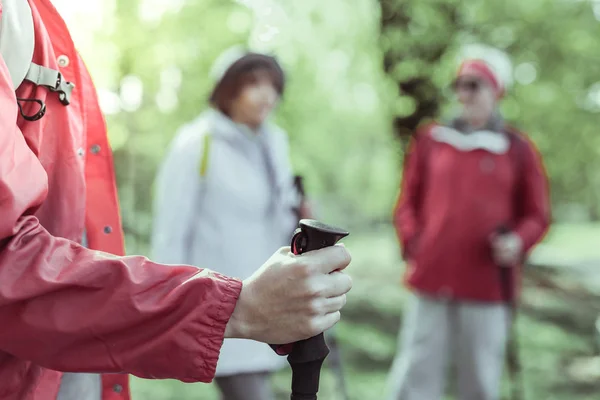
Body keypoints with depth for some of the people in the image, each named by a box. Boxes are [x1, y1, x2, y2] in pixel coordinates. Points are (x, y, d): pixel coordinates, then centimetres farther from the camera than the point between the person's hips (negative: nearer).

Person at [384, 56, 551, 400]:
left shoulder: (518, 148, 6)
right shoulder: (430, 139, 10)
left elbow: (537, 215, 9)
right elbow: (408, 202, 15)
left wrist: (518, 242, -11)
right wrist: (411, 241, -1)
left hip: (489, 286, -1)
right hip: (431, 281, 1)